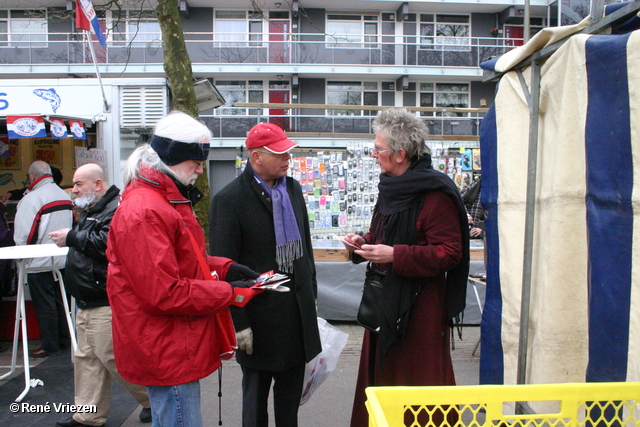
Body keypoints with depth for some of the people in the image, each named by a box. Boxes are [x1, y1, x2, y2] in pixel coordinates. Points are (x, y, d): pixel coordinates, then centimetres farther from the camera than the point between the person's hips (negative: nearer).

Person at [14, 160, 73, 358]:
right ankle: (64, 340, 23)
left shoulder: (31, 199, -16)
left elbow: (22, 235, -17)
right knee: (61, 302, 15)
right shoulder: (65, 196, 7)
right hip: (63, 260, 7)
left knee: (44, 305, 3)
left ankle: (50, 345, 12)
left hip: (40, 263, -7)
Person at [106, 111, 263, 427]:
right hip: (167, 353, -11)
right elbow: (164, 294, -26)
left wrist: (224, 268, 3)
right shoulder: (144, 212, -23)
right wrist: (231, 294, -18)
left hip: (175, 349, 11)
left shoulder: (168, 200, 13)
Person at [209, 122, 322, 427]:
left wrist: (311, 294, 14)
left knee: (291, 393, 19)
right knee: (256, 394, 15)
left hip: (299, 310, 6)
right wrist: (238, 322, -13)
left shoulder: (292, 189, 6)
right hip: (259, 315, -5)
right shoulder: (229, 199, -14)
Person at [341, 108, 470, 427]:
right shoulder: (392, 188, 12)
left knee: (417, 380, 4)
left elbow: (448, 253, -20)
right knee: (381, 373, 16)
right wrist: (364, 244, 3)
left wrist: (393, 256, -24)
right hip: (385, 299, 9)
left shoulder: (436, 195, -17)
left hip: (419, 307, -8)